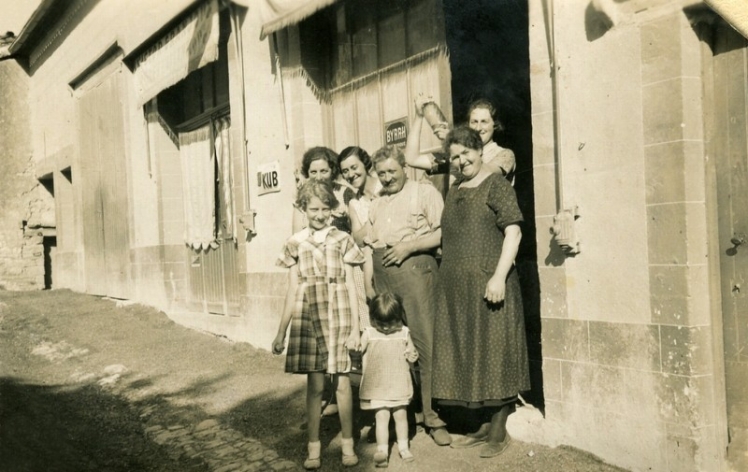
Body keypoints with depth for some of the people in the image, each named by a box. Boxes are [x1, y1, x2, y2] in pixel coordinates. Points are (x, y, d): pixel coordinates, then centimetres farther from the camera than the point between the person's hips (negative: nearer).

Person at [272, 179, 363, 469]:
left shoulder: (342, 240, 2)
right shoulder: (296, 244, 5)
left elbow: (350, 287, 3)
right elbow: (292, 292, 9)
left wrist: (355, 328, -2)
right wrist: (281, 333, 9)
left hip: (339, 318, -1)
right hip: (308, 319, 1)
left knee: (342, 383, 3)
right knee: (314, 385, 4)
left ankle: (348, 444, 18)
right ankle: (313, 448, 14)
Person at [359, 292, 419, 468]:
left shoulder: (404, 333, 1)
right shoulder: (369, 333, -4)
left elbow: (411, 353, 11)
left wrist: (413, 355, -3)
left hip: (399, 384, 2)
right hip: (378, 386, -2)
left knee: (401, 415, 10)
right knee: (382, 416, -8)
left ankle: (403, 447, 27)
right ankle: (382, 450, -3)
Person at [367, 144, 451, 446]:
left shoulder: (424, 192, 5)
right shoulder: (376, 203, 23)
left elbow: (443, 232, -4)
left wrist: (409, 246, -11)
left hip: (414, 267, -5)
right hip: (382, 274, 5)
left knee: (426, 342, -8)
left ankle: (434, 418, -1)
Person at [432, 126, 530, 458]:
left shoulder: (496, 185, -5)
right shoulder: (454, 191, 16)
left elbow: (513, 232, -13)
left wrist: (500, 276, -21)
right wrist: (444, 278, 14)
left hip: (487, 284, -7)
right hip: (457, 288, 7)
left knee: (493, 354, 0)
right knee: (468, 355, 11)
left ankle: (499, 431, 11)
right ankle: (483, 426, 23)